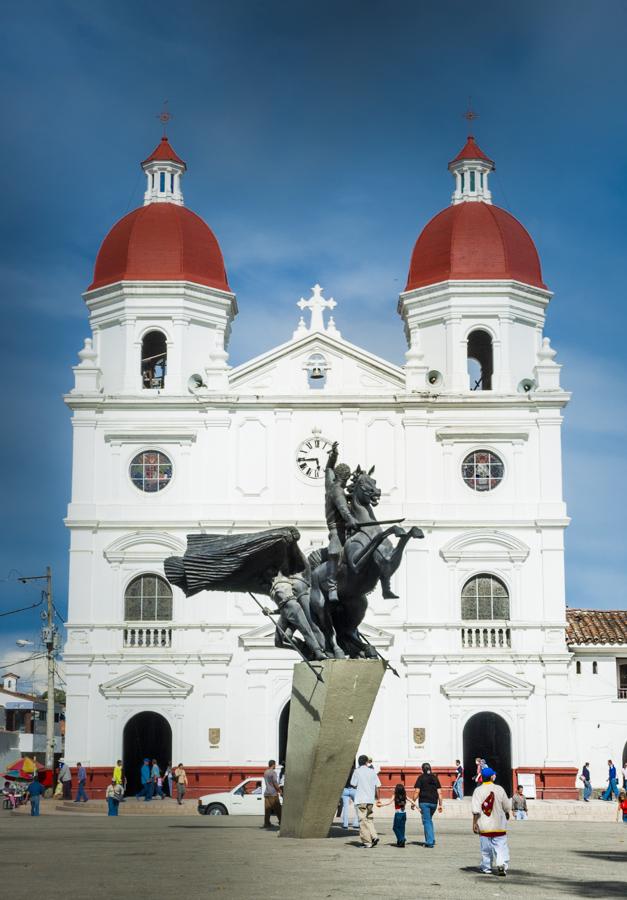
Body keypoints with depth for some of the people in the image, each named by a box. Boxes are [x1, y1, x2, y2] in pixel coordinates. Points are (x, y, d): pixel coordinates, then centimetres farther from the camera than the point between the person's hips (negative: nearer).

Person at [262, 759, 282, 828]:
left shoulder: (265, 773, 15)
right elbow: (275, 783, -14)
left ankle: (266, 823, 0)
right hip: (273, 794, -7)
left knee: (267, 809, 4)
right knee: (277, 809, 0)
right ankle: (281, 822, 4)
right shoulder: (273, 772, -10)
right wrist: (279, 789, 1)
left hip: (266, 793, 7)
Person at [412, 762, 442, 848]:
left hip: (424, 802, -5)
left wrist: (414, 802, -1)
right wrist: (440, 804, 10)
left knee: (426, 821, -2)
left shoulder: (421, 778, -2)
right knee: (429, 820, 22)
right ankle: (432, 840, 18)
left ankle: (430, 842, -8)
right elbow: (439, 792, 7)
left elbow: (417, 791, -8)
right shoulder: (435, 778, 10)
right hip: (434, 802, 5)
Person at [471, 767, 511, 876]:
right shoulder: (499, 789, -4)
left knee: (486, 847, 11)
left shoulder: (478, 790, -8)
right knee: (501, 846, 3)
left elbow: (476, 810, -13)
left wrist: (474, 823, -7)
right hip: (499, 825, 0)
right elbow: (507, 806, 4)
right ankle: (502, 864, -14)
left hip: (484, 826, 0)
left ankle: (486, 867, 20)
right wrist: (507, 814, 23)